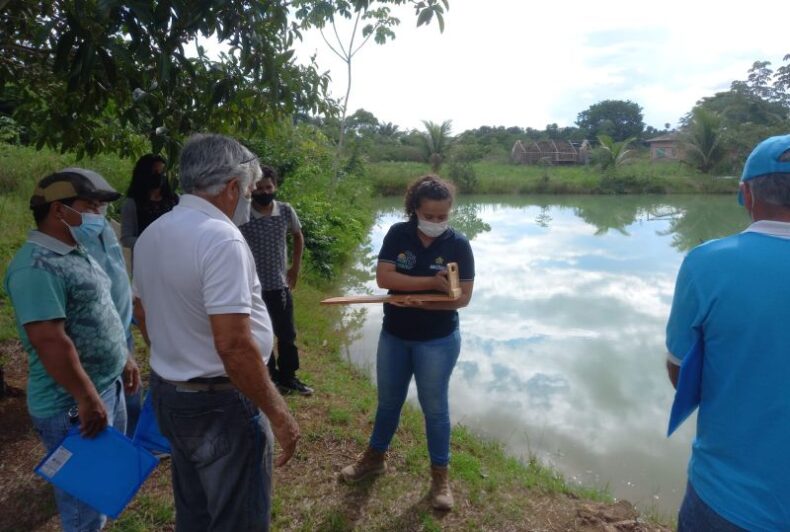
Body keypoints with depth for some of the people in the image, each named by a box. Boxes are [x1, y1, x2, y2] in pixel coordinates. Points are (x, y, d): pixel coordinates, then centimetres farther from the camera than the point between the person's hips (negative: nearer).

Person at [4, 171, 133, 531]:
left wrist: (122, 359, 21)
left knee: (108, 483, 24)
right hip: (73, 407, -10)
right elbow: (50, 342, -27)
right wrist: (88, 399, -23)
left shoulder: (75, 253, 9)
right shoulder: (37, 266, -22)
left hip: (108, 388, 10)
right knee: (85, 500, 7)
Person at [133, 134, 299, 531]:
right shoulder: (221, 238, -24)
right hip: (219, 403, -9)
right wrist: (278, 413, -20)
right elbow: (233, 346, -29)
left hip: (167, 392, 9)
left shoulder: (151, 235, 4)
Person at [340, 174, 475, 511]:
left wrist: (423, 302, -27)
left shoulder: (458, 245, -12)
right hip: (394, 335, 3)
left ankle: (440, 475, 30)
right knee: (388, 401, 19)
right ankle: (375, 457, 42)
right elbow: (383, 277, -18)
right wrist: (431, 283, -27)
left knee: (434, 406, 11)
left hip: (438, 341, -2)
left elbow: (463, 297, -13)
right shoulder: (397, 235, -8)